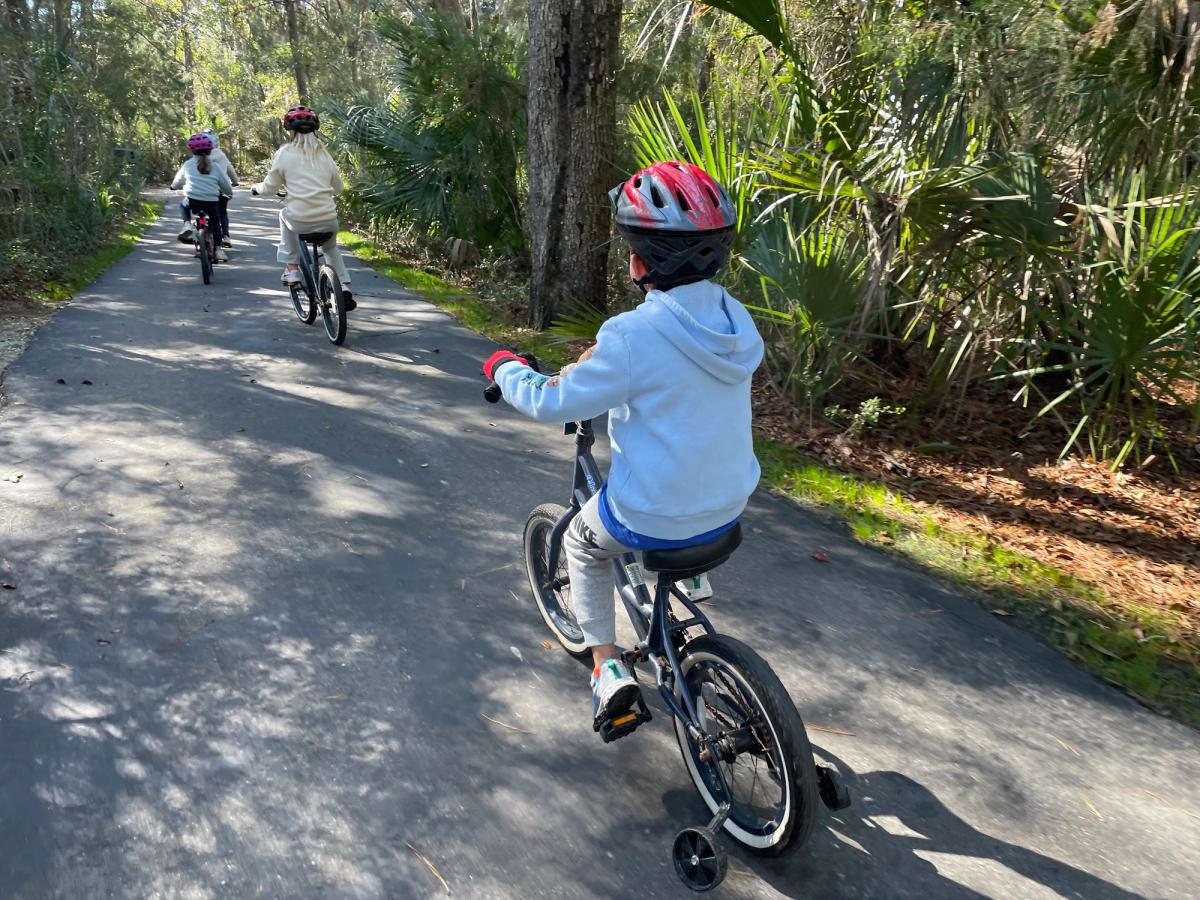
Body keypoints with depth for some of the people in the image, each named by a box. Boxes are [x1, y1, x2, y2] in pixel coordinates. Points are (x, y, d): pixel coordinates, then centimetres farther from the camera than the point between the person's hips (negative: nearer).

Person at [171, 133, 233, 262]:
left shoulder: (188, 165, 8)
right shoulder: (215, 167, 8)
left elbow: (177, 181, 22)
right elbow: (226, 186, 15)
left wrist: (173, 186, 45)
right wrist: (230, 193, 37)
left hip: (192, 200, 0)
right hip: (212, 202, 0)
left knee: (184, 205, 33)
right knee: (215, 223, 20)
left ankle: (187, 226, 11)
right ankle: (219, 249, 3)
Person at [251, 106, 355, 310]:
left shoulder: (285, 153, 1)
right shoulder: (324, 154, 9)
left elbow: (270, 187, 7)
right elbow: (338, 188, 18)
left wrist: (256, 187, 30)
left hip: (299, 220, -2)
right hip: (328, 221, 3)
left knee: (285, 215, 33)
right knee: (331, 248, 33)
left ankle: (292, 269, 26)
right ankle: (344, 288, 16)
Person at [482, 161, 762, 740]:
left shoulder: (635, 336, -25)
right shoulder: (734, 318, -4)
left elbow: (551, 403, -16)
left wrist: (505, 368, 3)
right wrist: (605, 358, 26)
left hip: (652, 520, -6)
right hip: (729, 508, 6)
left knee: (582, 542, 25)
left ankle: (608, 670, 16)